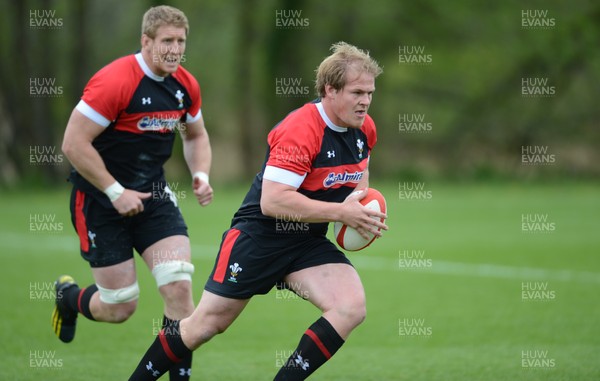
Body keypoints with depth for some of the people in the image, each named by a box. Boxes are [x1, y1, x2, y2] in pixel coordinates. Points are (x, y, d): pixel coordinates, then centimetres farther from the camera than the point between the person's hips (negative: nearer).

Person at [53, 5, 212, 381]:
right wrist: (116, 192, -20)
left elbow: (196, 135, 19)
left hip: (153, 194, 6)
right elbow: (74, 143, -21)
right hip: (101, 199, -5)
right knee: (120, 307, 0)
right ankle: (68, 297, 35)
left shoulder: (186, 86, 0)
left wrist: (201, 174, 0)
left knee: (179, 287, -12)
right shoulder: (114, 81, -21)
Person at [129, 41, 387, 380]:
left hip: (309, 244, 6)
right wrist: (340, 212, -30)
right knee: (206, 325, 3)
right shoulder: (300, 130, -25)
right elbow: (272, 201, -31)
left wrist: (362, 204, 3)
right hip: (260, 236, -6)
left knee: (352, 307, -19)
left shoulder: (365, 129, -1)